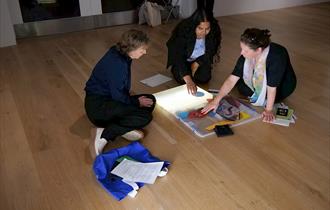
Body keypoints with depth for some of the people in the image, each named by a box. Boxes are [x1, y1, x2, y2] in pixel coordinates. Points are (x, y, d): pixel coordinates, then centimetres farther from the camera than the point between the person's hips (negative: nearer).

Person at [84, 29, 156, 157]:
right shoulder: (117, 63, -24)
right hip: (97, 104, -10)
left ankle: (123, 128, -8)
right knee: (145, 117, -22)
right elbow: (118, 96, -21)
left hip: (109, 98, 10)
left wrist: (135, 100, 4)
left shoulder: (119, 54, 3)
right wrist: (137, 102, -6)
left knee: (150, 100, 6)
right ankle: (105, 134, -20)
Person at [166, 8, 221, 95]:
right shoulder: (183, 31, -37)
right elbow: (178, 56, -43)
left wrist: (196, 64, -20)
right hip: (183, 60, -2)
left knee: (204, 78, -14)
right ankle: (175, 69, 15)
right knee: (182, 78, -19)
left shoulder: (214, 31, -27)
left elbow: (210, 52, -10)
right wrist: (188, 80, -54)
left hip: (200, 59, 3)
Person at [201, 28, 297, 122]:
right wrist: (216, 100, -27)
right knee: (242, 87, -14)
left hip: (283, 83, -5)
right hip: (260, 79, 5)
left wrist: (268, 110, -26)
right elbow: (232, 79, -22)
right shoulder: (247, 55, -23)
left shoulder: (276, 56, -40)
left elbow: (272, 87, -34)